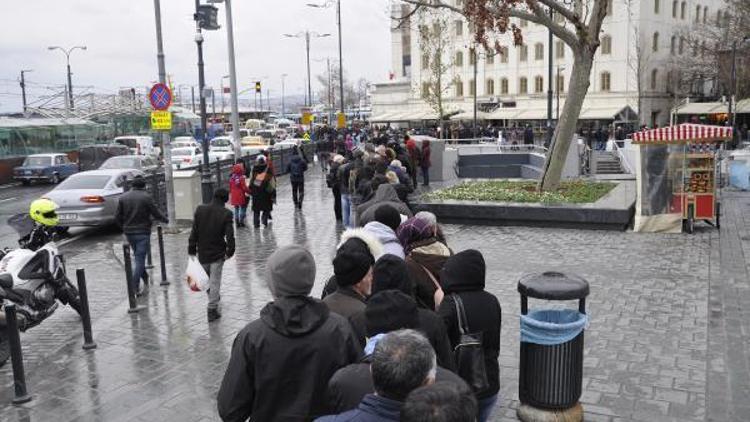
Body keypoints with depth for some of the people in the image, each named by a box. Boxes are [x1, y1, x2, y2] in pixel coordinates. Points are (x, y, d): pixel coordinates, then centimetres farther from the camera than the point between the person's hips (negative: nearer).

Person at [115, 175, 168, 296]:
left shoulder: (123, 197, 4)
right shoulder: (146, 197, -11)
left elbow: (117, 217, 5)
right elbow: (156, 214, -8)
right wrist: (165, 219, 11)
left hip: (129, 232, 5)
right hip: (142, 232, -5)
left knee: (138, 257, 20)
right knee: (140, 259, -2)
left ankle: (145, 281, 28)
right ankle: (135, 286, -7)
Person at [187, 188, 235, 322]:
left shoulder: (200, 210, -4)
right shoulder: (226, 214, -12)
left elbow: (194, 232, -2)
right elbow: (230, 236, -15)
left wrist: (191, 251, 4)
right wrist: (230, 252, -3)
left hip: (202, 253, 3)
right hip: (218, 253, -3)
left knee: (207, 279, 22)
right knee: (215, 281, 3)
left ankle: (213, 298, 41)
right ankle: (212, 309, 2)